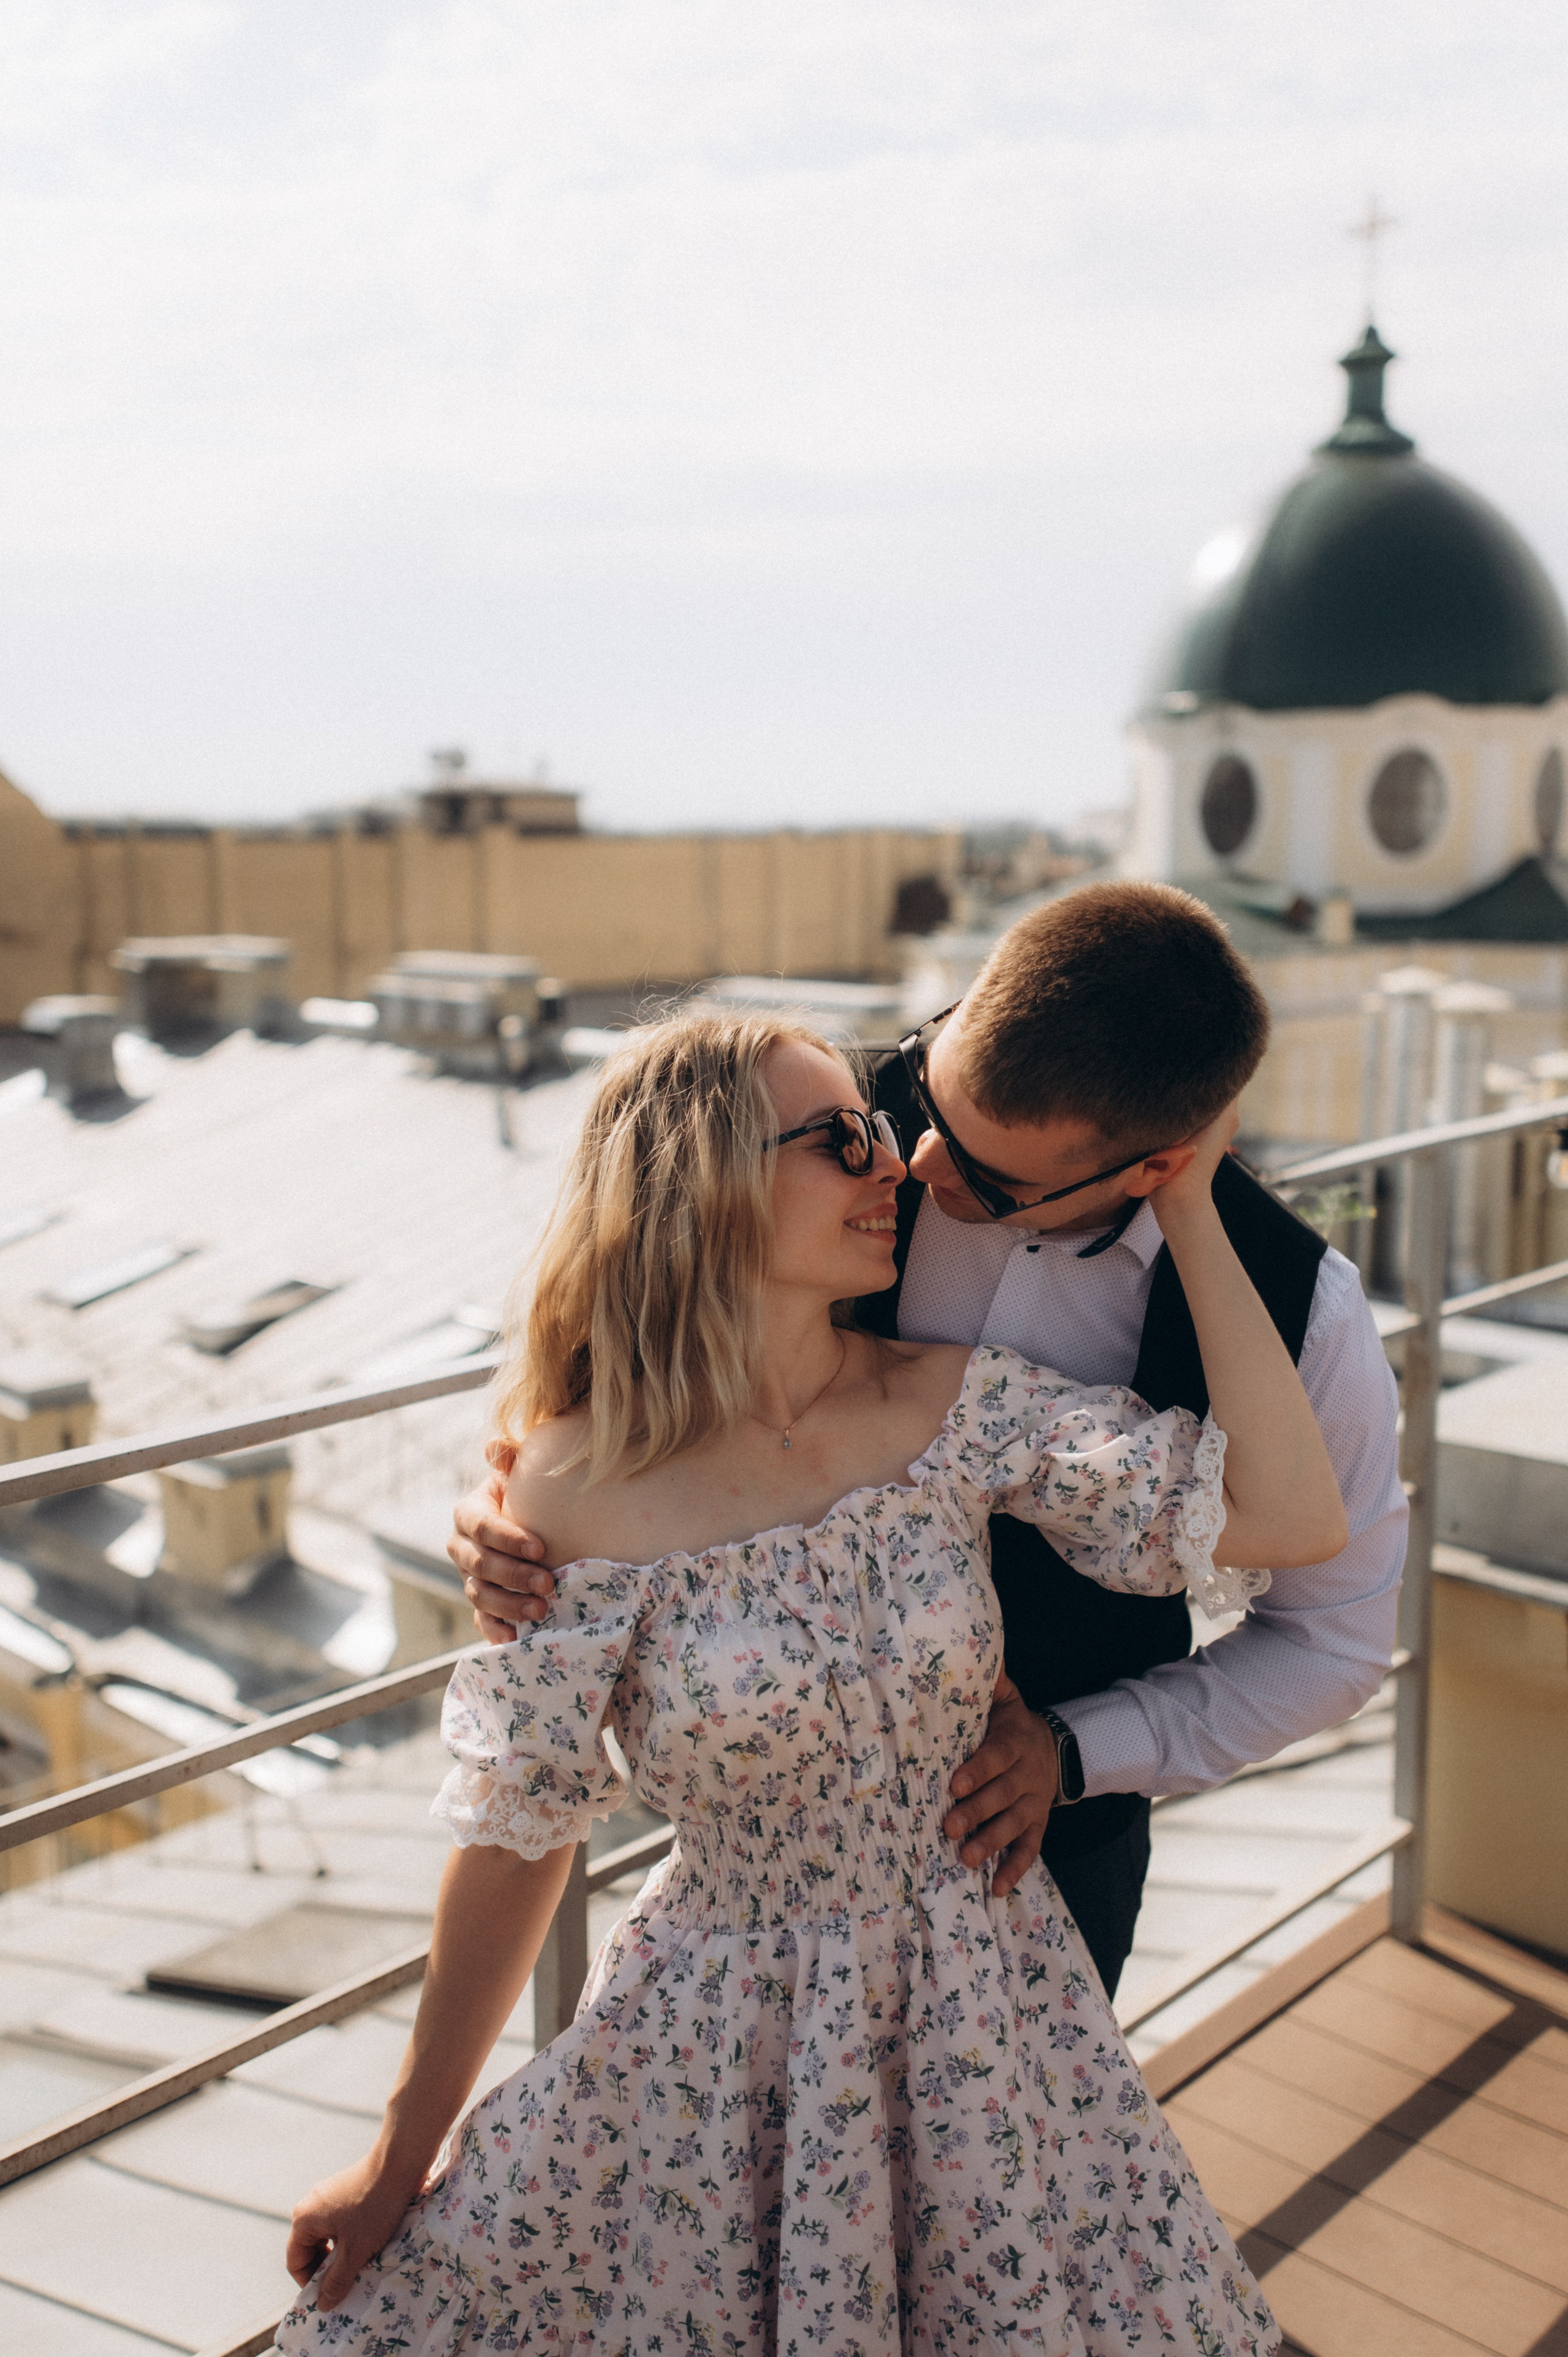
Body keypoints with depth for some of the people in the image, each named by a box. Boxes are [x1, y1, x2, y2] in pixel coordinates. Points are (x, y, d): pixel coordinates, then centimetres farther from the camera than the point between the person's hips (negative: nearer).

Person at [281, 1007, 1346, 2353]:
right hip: (715, 2059, -1)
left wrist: (1189, 1208, -17)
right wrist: (403, 2161, 1)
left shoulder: (960, 1410, -12)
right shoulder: (580, 1497, -19)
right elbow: (517, 1843, -9)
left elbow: (1292, 1518, -18)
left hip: (985, 2022, 2)